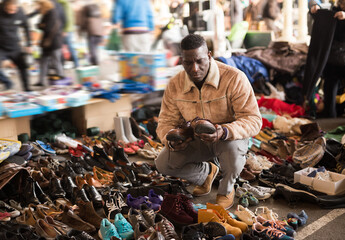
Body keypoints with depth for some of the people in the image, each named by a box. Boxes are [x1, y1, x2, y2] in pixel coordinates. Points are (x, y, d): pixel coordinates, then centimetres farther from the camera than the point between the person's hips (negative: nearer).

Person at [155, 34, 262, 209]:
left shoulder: (235, 78, -24)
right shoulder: (175, 85, -10)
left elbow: (253, 120, -26)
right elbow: (165, 122, -3)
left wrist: (224, 132, -46)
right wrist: (171, 140, -29)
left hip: (230, 137, -3)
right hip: (196, 140, 4)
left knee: (232, 148, -39)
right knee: (163, 164, -16)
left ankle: (227, 189, -2)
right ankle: (206, 172, 17)